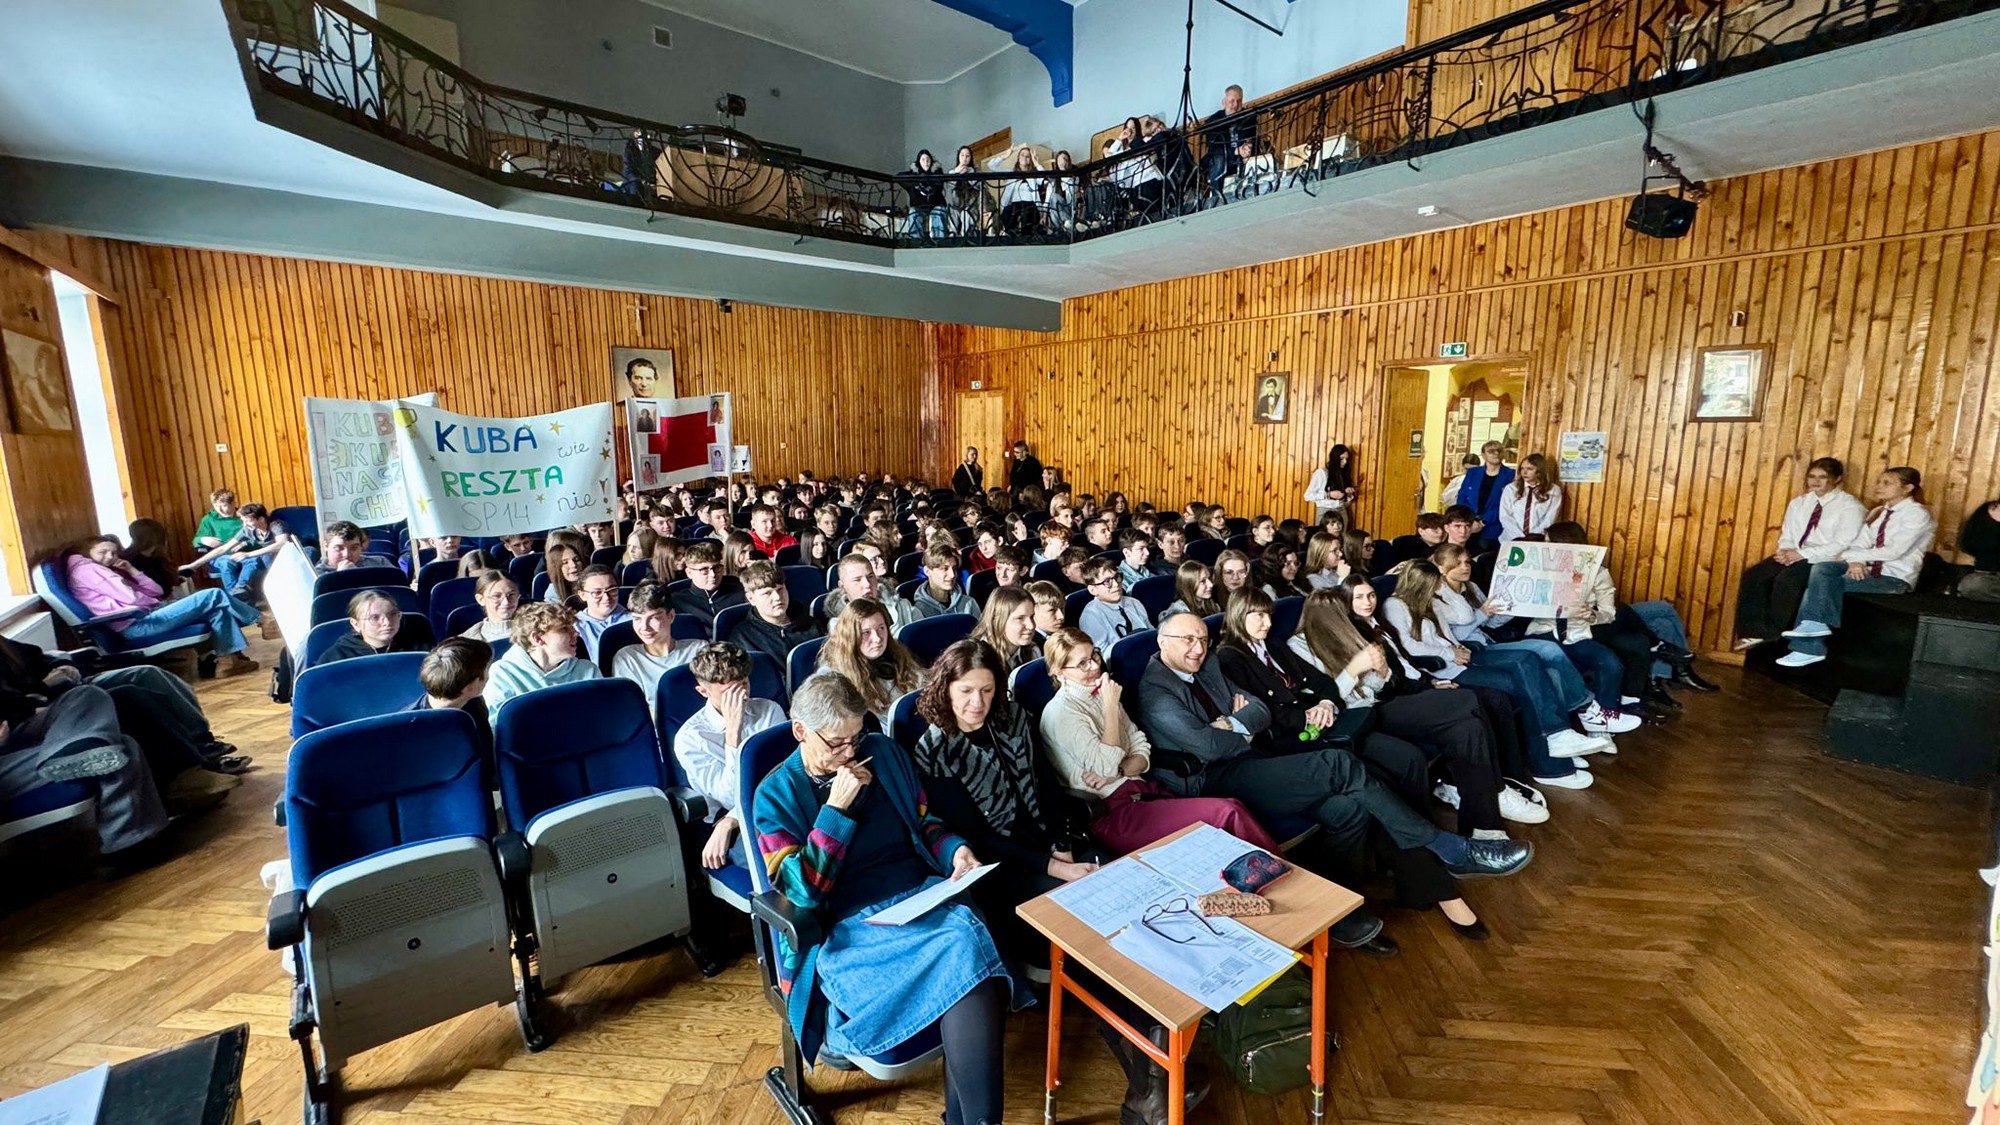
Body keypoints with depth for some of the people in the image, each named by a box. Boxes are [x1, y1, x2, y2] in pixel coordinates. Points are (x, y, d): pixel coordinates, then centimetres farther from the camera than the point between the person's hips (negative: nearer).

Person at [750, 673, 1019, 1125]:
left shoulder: (884, 752, 9)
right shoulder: (776, 794, -1)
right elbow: (803, 892, -9)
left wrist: (955, 849, -2)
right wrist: (837, 808, -16)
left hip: (925, 894, 4)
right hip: (849, 925, -4)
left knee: (970, 938, -30)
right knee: (963, 955, -30)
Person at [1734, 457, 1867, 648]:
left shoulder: (1850, 506, -2)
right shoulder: (1799, 502, 16)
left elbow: (1842, 544, -12)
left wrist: (1802, 554, -20)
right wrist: (1785, 551, -8)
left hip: (1824, 561, -6)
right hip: (1793, 556, 6)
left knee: (1785, 580, -33)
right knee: (1753, 576, -21)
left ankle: (1773, 638, -22)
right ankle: (1754, 633, -23)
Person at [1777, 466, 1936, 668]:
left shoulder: (1917, 514, -6)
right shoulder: (1879, 512, 16)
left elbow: (1895, 551, -18)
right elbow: (1860, 543, 5)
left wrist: (1852, 556, -16)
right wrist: (1855, 561, -16)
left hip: (1895, 577, -6)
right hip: (1868, 568, 6)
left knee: (1823, 584, -29)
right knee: (1822, 569, -23)